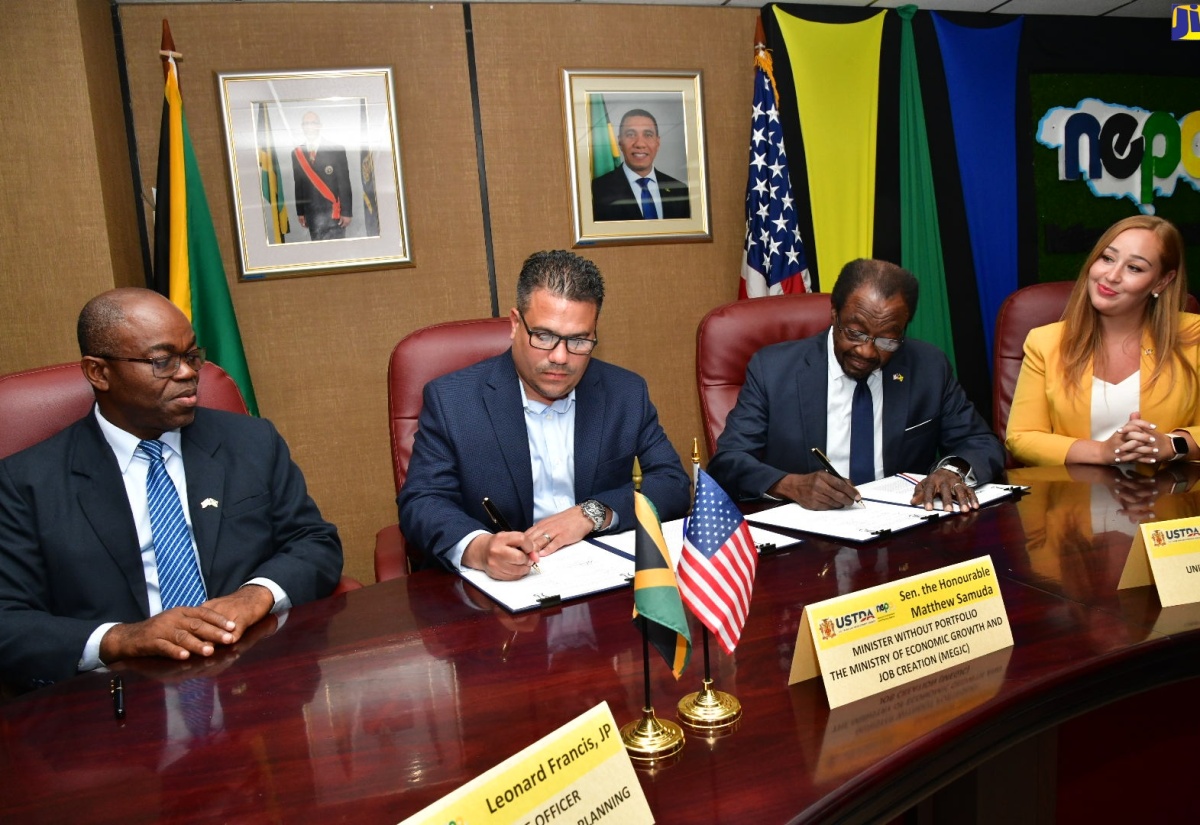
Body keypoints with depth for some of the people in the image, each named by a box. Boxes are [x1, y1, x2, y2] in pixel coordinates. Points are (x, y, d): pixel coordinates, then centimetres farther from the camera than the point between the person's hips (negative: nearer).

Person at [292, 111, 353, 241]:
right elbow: (298, 184, 11)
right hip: (311, 213, 3)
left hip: (333, 211, -3)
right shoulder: (297, 153, 8)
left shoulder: (336, 150, -2)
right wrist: (300, 212, 8)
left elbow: (344, 184, -4)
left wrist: (347, 212, -8)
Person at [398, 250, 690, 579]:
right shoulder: (450, 400, -4)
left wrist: (593, 513, -14)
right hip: (496, 592, -1)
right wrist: (477, 549, -28)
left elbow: (674, 485, 3)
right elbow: (420, 502, -7)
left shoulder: (627, 394, 3)